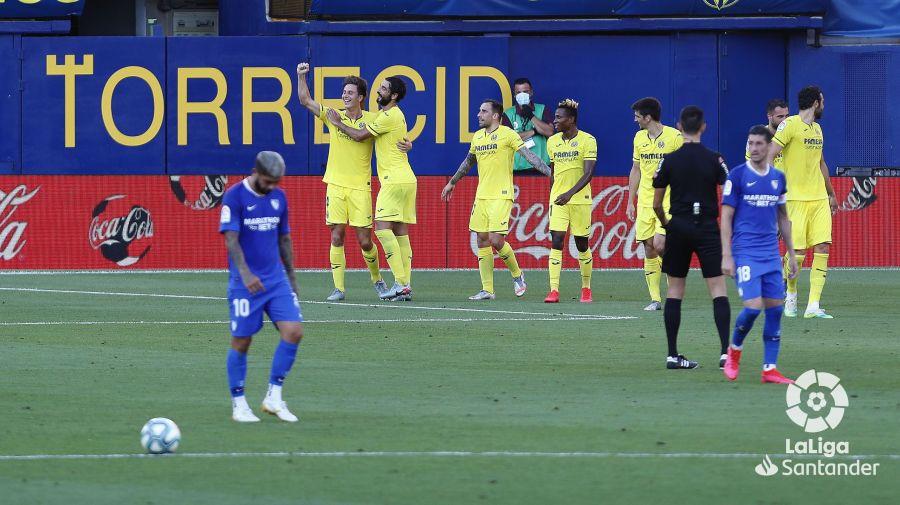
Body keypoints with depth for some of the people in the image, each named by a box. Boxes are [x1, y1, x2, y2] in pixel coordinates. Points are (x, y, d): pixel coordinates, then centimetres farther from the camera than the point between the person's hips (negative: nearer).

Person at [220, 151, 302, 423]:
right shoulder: (234, 197, -9)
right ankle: (238, 404, 12)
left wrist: (291, 276, 19)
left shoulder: (279, 197, 10)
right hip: (246, 284, -5)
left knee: (294, 331, -8)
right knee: (241, 342, 0)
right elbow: (231, 239, -17)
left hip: (277, 279, 5)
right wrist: (245, 273, -29)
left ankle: (273, 396, 1)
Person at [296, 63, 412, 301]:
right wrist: (301, 76, -2)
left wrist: (406, 144, -14)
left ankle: (377, 279, 24)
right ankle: (338, 288, -1)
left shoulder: (372, 119, 2)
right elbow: (306, 101, 9)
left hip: (360, 188, -2)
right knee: (336, 237, -4)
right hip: (336, 186, 2)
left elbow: (396, 136, 8)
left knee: (364, 241, 0)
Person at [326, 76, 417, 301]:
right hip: (405, 179, 10)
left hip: (394, 180, -10)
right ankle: (405, 286, 3)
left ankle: (401, 282, -21)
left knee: (383, 228, -14)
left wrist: (338, 123, 5)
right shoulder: (394, 115, 20)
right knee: (400, 232, 7)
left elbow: (359, 136, -7)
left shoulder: (390, 116, -12)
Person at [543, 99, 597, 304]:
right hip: (558, 200, 3)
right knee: (556, 241, -10)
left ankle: (586, 289, 23)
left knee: (582, 244, 7)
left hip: (580, 200, -3)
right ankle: (554, 291, -15)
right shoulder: (552, 141, 8)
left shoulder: (587, 140, -9)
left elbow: (588, 173, -16)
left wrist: (570, 193, -26)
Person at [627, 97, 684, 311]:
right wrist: (630, 202, 15)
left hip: (668, 203, -6)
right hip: (645, 203, 6)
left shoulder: (674, 137, -7)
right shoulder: (639, 138, 11)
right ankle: (655, 299, 5)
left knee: (659, 245, -16)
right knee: (649, 250, 2)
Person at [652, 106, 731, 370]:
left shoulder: (669, 160, -2)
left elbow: (656, 204, 2)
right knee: (718, 287, -1)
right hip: (708, 229, -1)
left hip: (679, 227, 1)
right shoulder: (714, 159, -4)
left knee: (674, 289, 8)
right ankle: (725, 351, -12)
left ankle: (672, 354, 7)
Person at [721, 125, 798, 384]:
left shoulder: (778, 178, 11)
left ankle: (769, 369, 5)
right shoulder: (737, 176, -4)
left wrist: (791, 253, 17)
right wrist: (726, 256, -11)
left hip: (771, 253, 5)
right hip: (745, 253, -5)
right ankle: (734, 349, 12)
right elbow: (726, 217, -5)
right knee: (753, 306, -15)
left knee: (775, 308, 0)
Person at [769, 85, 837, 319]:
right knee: (797, 251, -8)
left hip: (819, 198, 7)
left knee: (823, 248, -6)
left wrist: (831, 194, 33)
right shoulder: (790, 125, -6)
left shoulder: (817, 129, 18)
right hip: (796, 198, -7)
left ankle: (813, 306, -8)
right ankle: (791, 295, 18)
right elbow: (768, 156, -12)